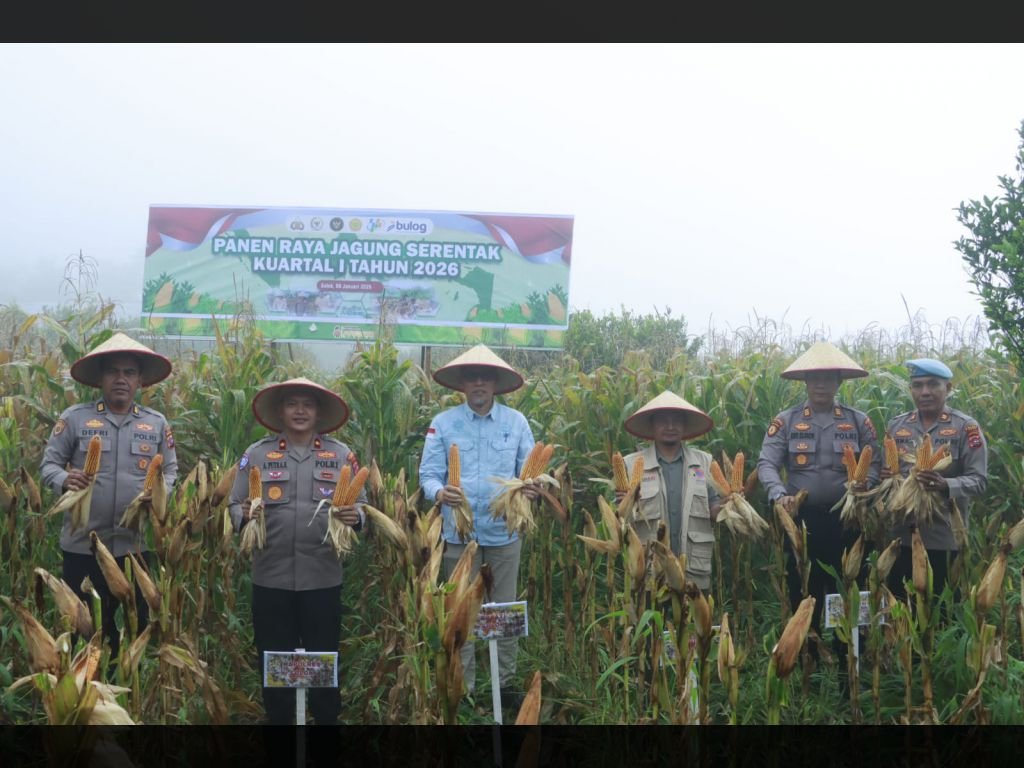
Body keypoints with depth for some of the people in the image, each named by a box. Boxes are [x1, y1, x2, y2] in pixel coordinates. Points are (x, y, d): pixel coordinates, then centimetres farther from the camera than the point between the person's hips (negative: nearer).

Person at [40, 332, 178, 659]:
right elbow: (49, 463, 2)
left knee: (140, 624, 9)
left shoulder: (157, 423, 6)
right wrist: (64, 480, -19)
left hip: (137, 545, 2)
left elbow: (170, 471, 11)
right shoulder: (74, 418, 0)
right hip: (83, 545, -1)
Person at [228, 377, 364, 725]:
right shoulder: (256, 454, 6)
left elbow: (361, 505, 8)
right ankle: (277, 719, 20)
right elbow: (234, 506, 6)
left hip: (323, 577, 0)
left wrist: (354, 516, -14)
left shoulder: (342, 455, 7)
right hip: (270, 577, 0)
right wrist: (245, 515, -16)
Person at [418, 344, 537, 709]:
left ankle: (506, 682, 18)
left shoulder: (516, 422, 4)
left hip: (505, 530, 1)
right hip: (459, 532, -1)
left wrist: (530, 489, -17)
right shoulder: (443, 423, 0)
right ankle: (461, 688, 14)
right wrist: (440, 492, -25)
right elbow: (428, 474, -3)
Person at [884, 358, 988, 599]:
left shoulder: (966, 427, -3)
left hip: (945, 537, -3)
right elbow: (882, 471, 17)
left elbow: (979, 480, -7)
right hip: (900, 535, 4)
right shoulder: (895, 426, 10)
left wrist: (946, 486, -25)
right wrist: (886, 478, -7)